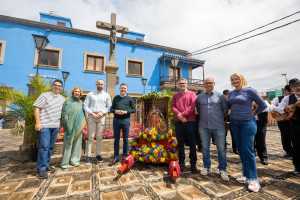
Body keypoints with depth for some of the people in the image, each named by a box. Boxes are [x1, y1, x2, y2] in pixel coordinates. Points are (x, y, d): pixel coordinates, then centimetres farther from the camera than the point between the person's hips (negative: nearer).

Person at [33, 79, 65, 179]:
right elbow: (37, 108, -9)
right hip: (44, 125, -6)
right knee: (44, 146, -7)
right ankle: (41, 169, 2)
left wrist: (61, 123, 16)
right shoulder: (45, 95, -4)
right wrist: (38, 122, -16)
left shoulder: (62, 98, 13)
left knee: (50, 147, 13)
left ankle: (46, 165, 26)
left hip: (55, 126, 6)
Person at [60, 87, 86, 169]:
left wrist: (83, 123, 12)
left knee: (77, 143, 11)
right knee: (68, 144, 0)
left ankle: (74, 160, 23)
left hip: (79, 127, 5)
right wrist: (66, 126, -14)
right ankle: (65, 162, 12)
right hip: (70, 126, -5)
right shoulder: (68, 101, -3)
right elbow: (64, 114, -8)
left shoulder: (81, 102, 13)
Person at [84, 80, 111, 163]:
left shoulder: (106, 95, 9)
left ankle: (98, 154, 15)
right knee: (90, 136, 0)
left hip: (101, 117, 1)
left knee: (99, 137, 5)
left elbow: (109, 106, 5)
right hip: (91, 116, -1)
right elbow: (85, 105, 3)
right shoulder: (90, 94, 8)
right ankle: (88, 156, 6)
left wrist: (102, 112, -10)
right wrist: (92, 113, -10)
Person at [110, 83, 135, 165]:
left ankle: (125, 156, 21)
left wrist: (126, 112, -13)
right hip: (116, 120, 2)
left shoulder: (130, 99, 4)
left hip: (126, 120, -2)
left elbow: (133, 109, 2)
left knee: (125, 139, 7)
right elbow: (111, 108, 11)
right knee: (116, 139, 8)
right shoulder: (116, 98, 10)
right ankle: (116, 156, 19)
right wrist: (115, 111, -10)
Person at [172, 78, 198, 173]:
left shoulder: (192, 94, 6)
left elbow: (192, 106, -8)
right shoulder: (175, 96, 15)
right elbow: (173, 107, 3)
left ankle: (193, 164, 14)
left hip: (190, 121, -2)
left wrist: (183, 114, -14)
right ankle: (181, 163, 20)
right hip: (178, 122, 3)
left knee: (192, 143, 3)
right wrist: (179, 115, -14)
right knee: (180, 143, 8)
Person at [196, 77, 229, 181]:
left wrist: (219, 117, 6)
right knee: (205, 148, 11)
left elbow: (225, 108, 5)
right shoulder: (199, 97, 6)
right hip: (204, 126, 2)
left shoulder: (220, 95, 0)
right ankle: (206, 167, 26)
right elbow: (197, 109, 18)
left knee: (221, 148, 5)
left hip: (218, 126, -1)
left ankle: (222, 169, 21)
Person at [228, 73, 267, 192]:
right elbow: (228, 106, 15)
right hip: (234, 124, 5)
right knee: (240, 150, 11)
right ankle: (246, 175, 24)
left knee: (248, 150, -4)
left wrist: (252, 114, 5)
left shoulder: (249, 91, -6)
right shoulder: (231, 93, 8)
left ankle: (253, 179, 9)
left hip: (247, 123, -5)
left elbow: (262, 105, 0)